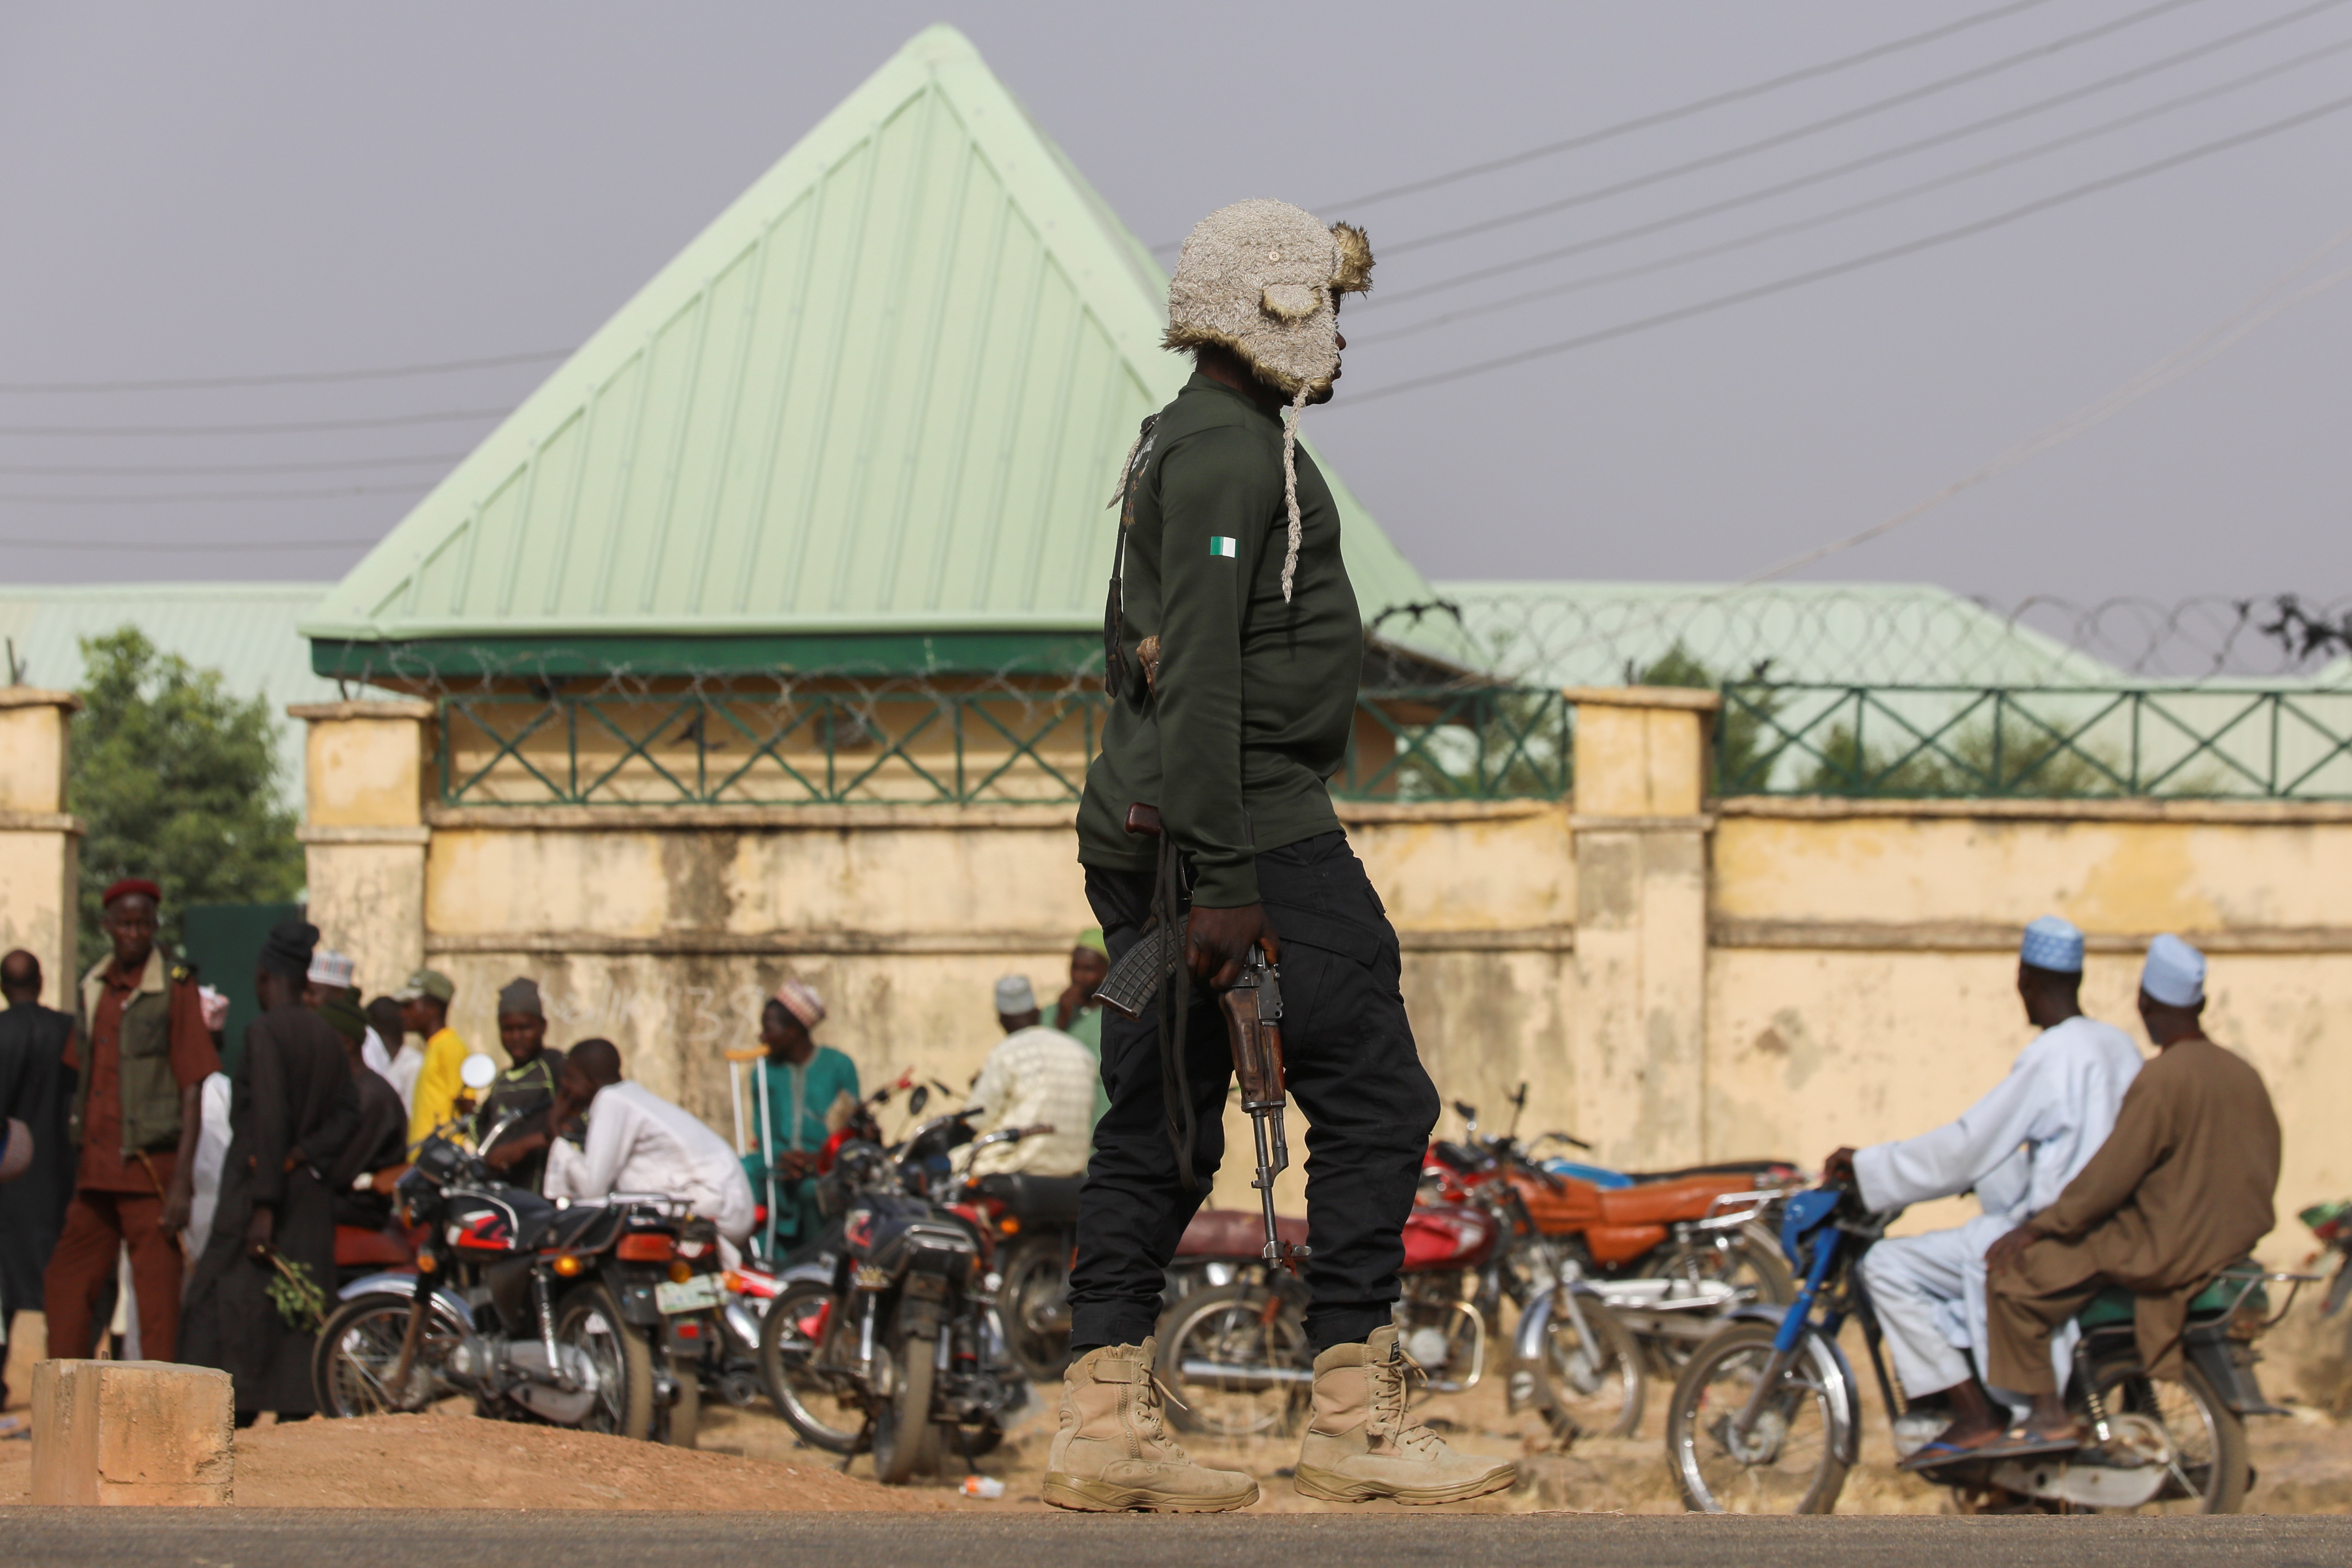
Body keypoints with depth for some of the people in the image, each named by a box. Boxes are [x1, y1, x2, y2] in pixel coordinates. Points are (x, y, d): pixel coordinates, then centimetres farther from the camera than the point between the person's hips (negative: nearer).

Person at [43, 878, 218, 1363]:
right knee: (66, 1289, 10)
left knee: (158, 1298, -4)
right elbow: (84, 1081, 16)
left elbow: (192, 1091, -8)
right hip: (97, 1172, 6)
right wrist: (78, 1171, 12)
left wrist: (182, 1182, -15)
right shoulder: (94, 988, 12)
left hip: (151, 1172, -6)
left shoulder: (175, 990, -5)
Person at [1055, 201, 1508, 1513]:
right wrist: (1225, 884, -23)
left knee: (1164, 1132, 8)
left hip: (1143, 832, 10)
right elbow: (1200, 674, -20)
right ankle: (1357, 1416, -7)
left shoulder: (1173, 447, 20)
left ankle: (1107, 1422, 6)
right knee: (1375, 1104, -6)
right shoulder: (1232, 448, -13)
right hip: (1257, 828, -10)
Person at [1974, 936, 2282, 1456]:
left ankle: (2048, 1416, -6)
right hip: (2234, 1245, 8)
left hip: (2163, 1251, -8)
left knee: (2013, 1271, -5)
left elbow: (2110, 1177, -19)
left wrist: (2036, 1229, -10)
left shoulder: (2161, 1081, -18)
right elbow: (2264, 1169, 15)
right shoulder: (2243, 1075, 6)